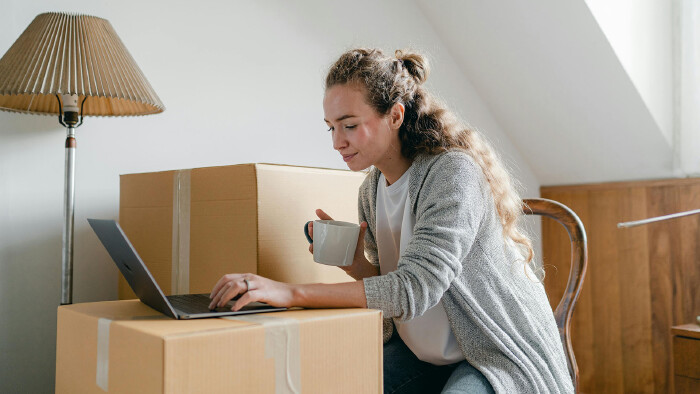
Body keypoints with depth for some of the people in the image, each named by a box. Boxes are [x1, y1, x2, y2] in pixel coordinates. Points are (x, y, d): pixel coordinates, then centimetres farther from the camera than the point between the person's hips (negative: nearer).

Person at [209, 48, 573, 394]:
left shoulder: (453, 172, -24)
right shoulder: (371, 191, 0)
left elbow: (415, 289, -33)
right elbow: (390, 285, 7)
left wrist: (292, 292, -37)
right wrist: (356, 264, -15)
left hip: (502, 352, -6)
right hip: (427, 353, 6)